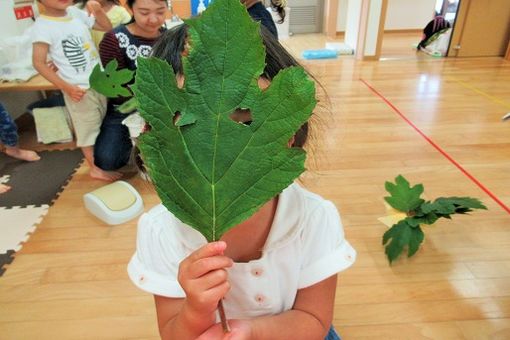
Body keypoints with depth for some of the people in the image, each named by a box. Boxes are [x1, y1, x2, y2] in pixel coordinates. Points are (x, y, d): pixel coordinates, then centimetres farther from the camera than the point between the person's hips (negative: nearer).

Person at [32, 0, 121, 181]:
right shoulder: (43, 25, -15)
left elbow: (107, 27, 13)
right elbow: (39, 63, -15)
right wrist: (67, 87, -20)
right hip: (79, 89, -6)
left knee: (104, 125, 19)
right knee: (88, 129, 6)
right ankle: (95, 168, 22)